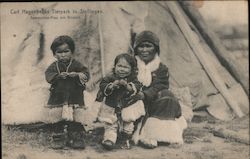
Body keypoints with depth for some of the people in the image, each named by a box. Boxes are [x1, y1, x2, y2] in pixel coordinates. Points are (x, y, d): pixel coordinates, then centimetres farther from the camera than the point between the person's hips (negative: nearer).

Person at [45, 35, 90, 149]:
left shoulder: (76, 65, 6)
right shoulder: (53, 66, 8)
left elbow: (86, 74, -4)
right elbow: (49, 76, -5)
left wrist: (76, 75, -23)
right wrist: (59, 76, -22)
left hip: (73, 96, -1)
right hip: (58, 96, 1)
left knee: (67, 117, -9)